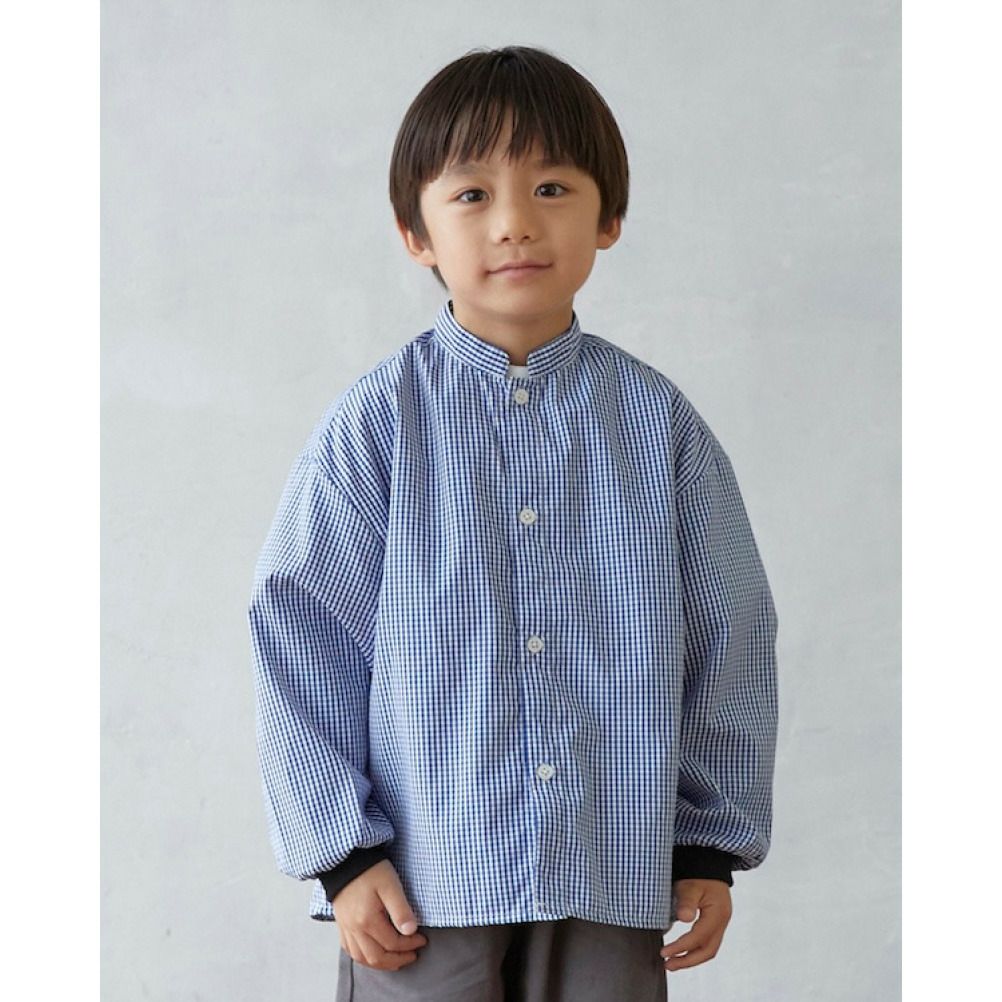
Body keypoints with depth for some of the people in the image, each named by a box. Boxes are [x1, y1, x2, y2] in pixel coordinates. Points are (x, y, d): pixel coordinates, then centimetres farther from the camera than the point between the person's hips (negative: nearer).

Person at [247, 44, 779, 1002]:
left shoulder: (656, 420, 1)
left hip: (613, 880, 2)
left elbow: (729, 637, 6)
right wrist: (341, 850, -5)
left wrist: (713, 846, 7)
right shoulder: (375, 423, -5)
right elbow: (299, 641, -3)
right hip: (424, 882, -2)